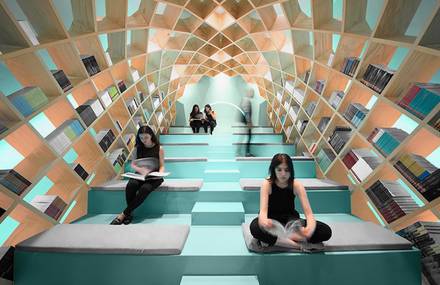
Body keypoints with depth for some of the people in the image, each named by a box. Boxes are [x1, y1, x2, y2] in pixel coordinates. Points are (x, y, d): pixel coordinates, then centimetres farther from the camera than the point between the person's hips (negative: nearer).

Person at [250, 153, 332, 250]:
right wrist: (264, 221, -58)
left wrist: (310, 229, -47)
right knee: (255, 227, -38)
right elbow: (263, 210, -32)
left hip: (290, 220, 3)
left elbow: (309, 213, -23)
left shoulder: (297, 185, -16)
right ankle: (296, 244, -28)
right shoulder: (267, 184, -20)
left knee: (326, 231, -20)